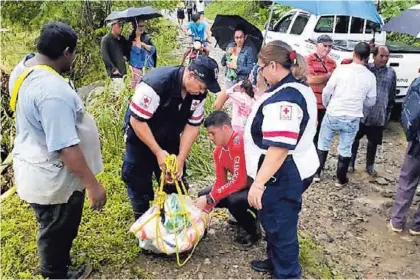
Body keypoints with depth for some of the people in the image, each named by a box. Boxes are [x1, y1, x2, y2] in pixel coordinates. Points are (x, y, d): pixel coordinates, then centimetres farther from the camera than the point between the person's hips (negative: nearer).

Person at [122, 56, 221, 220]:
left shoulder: (199, 93, -16)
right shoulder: (156, 83, -34)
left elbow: (193, 125, -7)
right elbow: (137, 120, -28)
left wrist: (181, 159, -13)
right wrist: (158, 152, -27)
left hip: (169, 138, 5)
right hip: (140, 136, -5)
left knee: (176, 178, 9)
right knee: (139, 182, 1)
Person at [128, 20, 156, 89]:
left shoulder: (147, 37, 8)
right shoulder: (132, 38, 0)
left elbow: (153, 49, -2)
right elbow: (137, 50, -15)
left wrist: (142, 44, -9)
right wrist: (138, 37, -14)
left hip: (147, 66, 3)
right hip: (137, 67, -3)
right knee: (136, 86, -7)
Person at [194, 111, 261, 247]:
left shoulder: (240, 143, -28)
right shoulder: (218, 151, 0)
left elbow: (239, 181, -30)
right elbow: (220, 182, 0)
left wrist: (209, 198, -25)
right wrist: (205, 209, -10)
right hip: (245, 185, 9)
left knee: (234, 200, -36)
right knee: (203, 195, 3)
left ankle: (254, 230, -5)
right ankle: (244, 215, 14)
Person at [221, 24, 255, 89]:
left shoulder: (248, 50, -12)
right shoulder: (230, 46, 3)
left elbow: (250, 70, -15)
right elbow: (223, 63, 6)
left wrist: (236, 67, -18)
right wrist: (227, 54, -11)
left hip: (241, 82, -5)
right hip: (229, 80, 5)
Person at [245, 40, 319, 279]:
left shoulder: (283, 98, -25)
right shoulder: (301, 88, 9)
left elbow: (279, 147, -31)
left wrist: (259, 182, -29)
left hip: (282, 174, -11)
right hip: (297, 168, 11)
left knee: (280, 226, 5)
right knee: (278, 221, 24)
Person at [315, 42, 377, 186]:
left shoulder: (341, 69, -9)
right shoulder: (370, 76, -3)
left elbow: (327, 91, -8)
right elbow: (371, 101, 6)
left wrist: (327, 105, 12)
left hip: (333, 114, -1)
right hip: (352, 118, 1)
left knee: (323, 144, 15)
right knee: (345, 149, 14)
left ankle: (316, 173, 22)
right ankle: (341, 179, 23)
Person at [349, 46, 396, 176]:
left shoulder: (391, 73, 3)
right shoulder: (365, 68, -6)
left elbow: (392, 95, 9)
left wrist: (388, 113, 10)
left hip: (379, 116, 3)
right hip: (361, 113, -2)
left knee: (373, 142, 14)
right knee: (355, 139, 9)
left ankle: (369, 166, 31)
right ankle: (351, 163, 25)